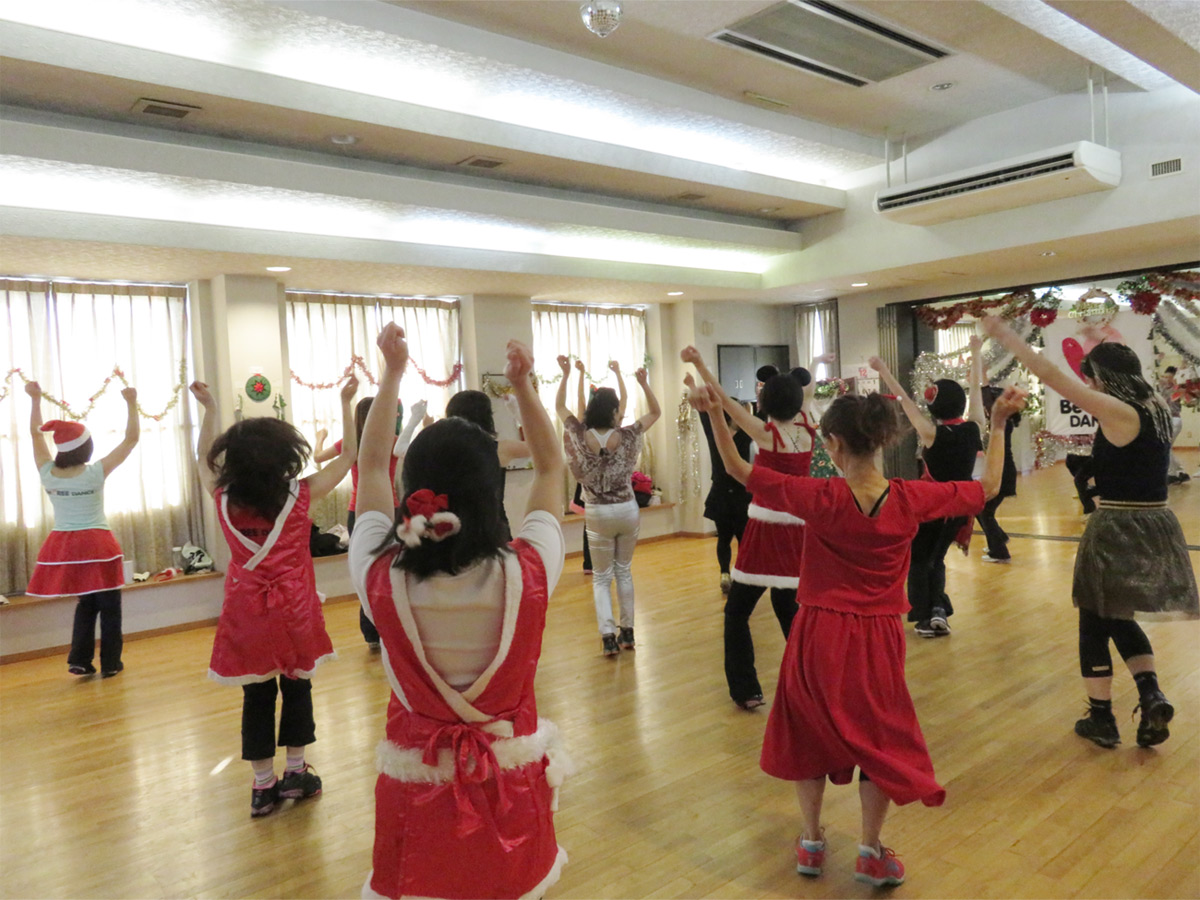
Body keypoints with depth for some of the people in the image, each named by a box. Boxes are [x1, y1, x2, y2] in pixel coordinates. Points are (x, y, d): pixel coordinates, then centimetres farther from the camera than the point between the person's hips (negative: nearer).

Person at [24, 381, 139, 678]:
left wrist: (36, 398, 16)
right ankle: (110, 664, 12)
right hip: (97, 545, -5)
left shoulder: (48, 474, -3)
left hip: (64, 547, 5)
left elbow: (36, 433, 12)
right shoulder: (96, 473, -14)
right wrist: (131, 403, -8)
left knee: (86, 604, 21)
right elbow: (131, 439, -11)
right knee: (109, 606, 8)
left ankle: (80, 660, 16)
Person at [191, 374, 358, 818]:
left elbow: (205, 457, 14)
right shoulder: (299, 497, -11)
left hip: (246, 615, 2)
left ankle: (263, 784, 17)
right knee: (297, 689, 13)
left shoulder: (225, 500, -6)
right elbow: (348, 455, -3)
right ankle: (296, 772, 22)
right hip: (293, 612, -2)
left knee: (256, 697, 10)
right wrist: (346, 402, 2)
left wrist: (209, 408, 21)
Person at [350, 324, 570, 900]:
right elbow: (550, 469, -5)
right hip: (511, 783, 0)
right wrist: (523, 386, 0)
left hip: (415, 781, 1)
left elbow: (371, 469, -3)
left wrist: (391, 375, 3)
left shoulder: (380, 578, -20)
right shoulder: (526, 574, -23)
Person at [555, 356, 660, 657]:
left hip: (598, 514, -1)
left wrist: (566, 375, 4)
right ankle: (627, 631, 20)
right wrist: (643, 382, -5)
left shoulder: (581, 436, -12)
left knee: (601, 577, 9)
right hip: (627, 511, 1)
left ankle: (608, 635, -4)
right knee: (624, 571, 17)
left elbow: (560, 407, 5)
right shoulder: (627, 436, -12)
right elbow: (655, 412, 3)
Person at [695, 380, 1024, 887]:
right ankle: (870, 853, 26)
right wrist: (998, 426, 9)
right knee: (881, 739, 20)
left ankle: (812, 843, 31)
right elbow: (987, 488, 3)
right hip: (878, 639, 1)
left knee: (808, 733, 19)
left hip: (819, 635, -1)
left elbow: (738, 471, -12)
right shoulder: (910, 499, -11)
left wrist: (715, 414, -7)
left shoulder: (821, 498, -17)